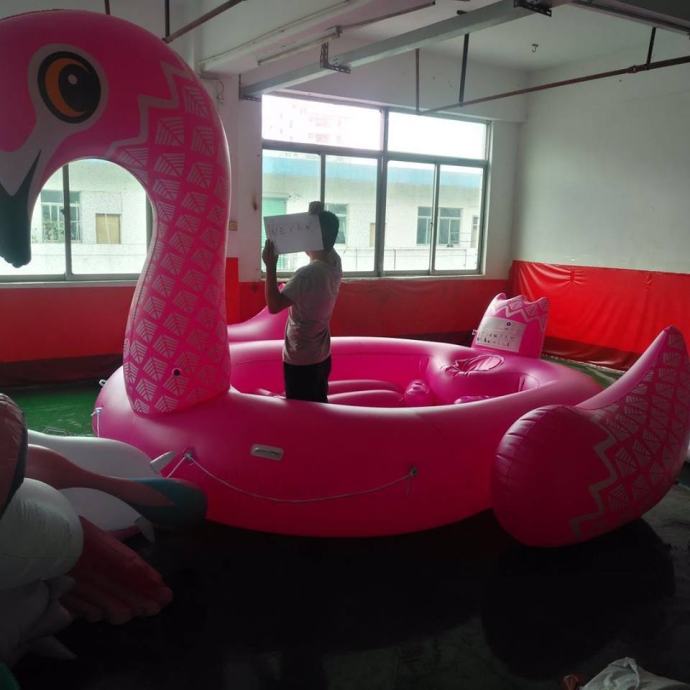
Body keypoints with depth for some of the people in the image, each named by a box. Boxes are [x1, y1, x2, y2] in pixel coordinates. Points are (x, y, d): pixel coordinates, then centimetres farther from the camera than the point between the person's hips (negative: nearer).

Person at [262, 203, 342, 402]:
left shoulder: (308, 273, -25)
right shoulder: (334, 262, -2)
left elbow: (274, 305, -27)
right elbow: (325, 236, 18)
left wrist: (270, 266, -24)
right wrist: (319, 215, 1)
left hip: (300, 362, -8)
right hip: (322, 357, 8)